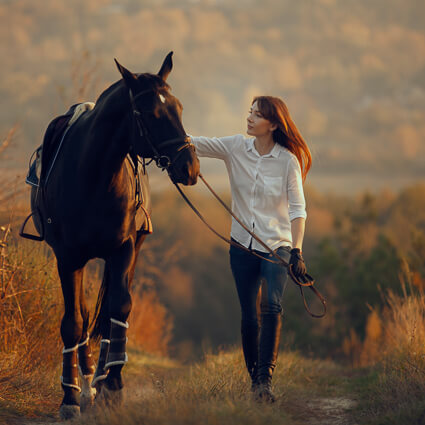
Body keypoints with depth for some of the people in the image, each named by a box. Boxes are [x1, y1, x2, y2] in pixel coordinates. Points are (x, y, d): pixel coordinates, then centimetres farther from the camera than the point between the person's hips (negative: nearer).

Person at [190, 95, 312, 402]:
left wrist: (297, 251, -20)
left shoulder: (288, 160, -8)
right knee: (249, 318, 2)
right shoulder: (236, 147, 1)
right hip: (243, 246, 3)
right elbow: (194, 144, -4)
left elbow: (297, 209, -9)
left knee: (272, 306, -23)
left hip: (277, 245, -3)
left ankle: (265, 377, -19)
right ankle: (254, 378, 17)